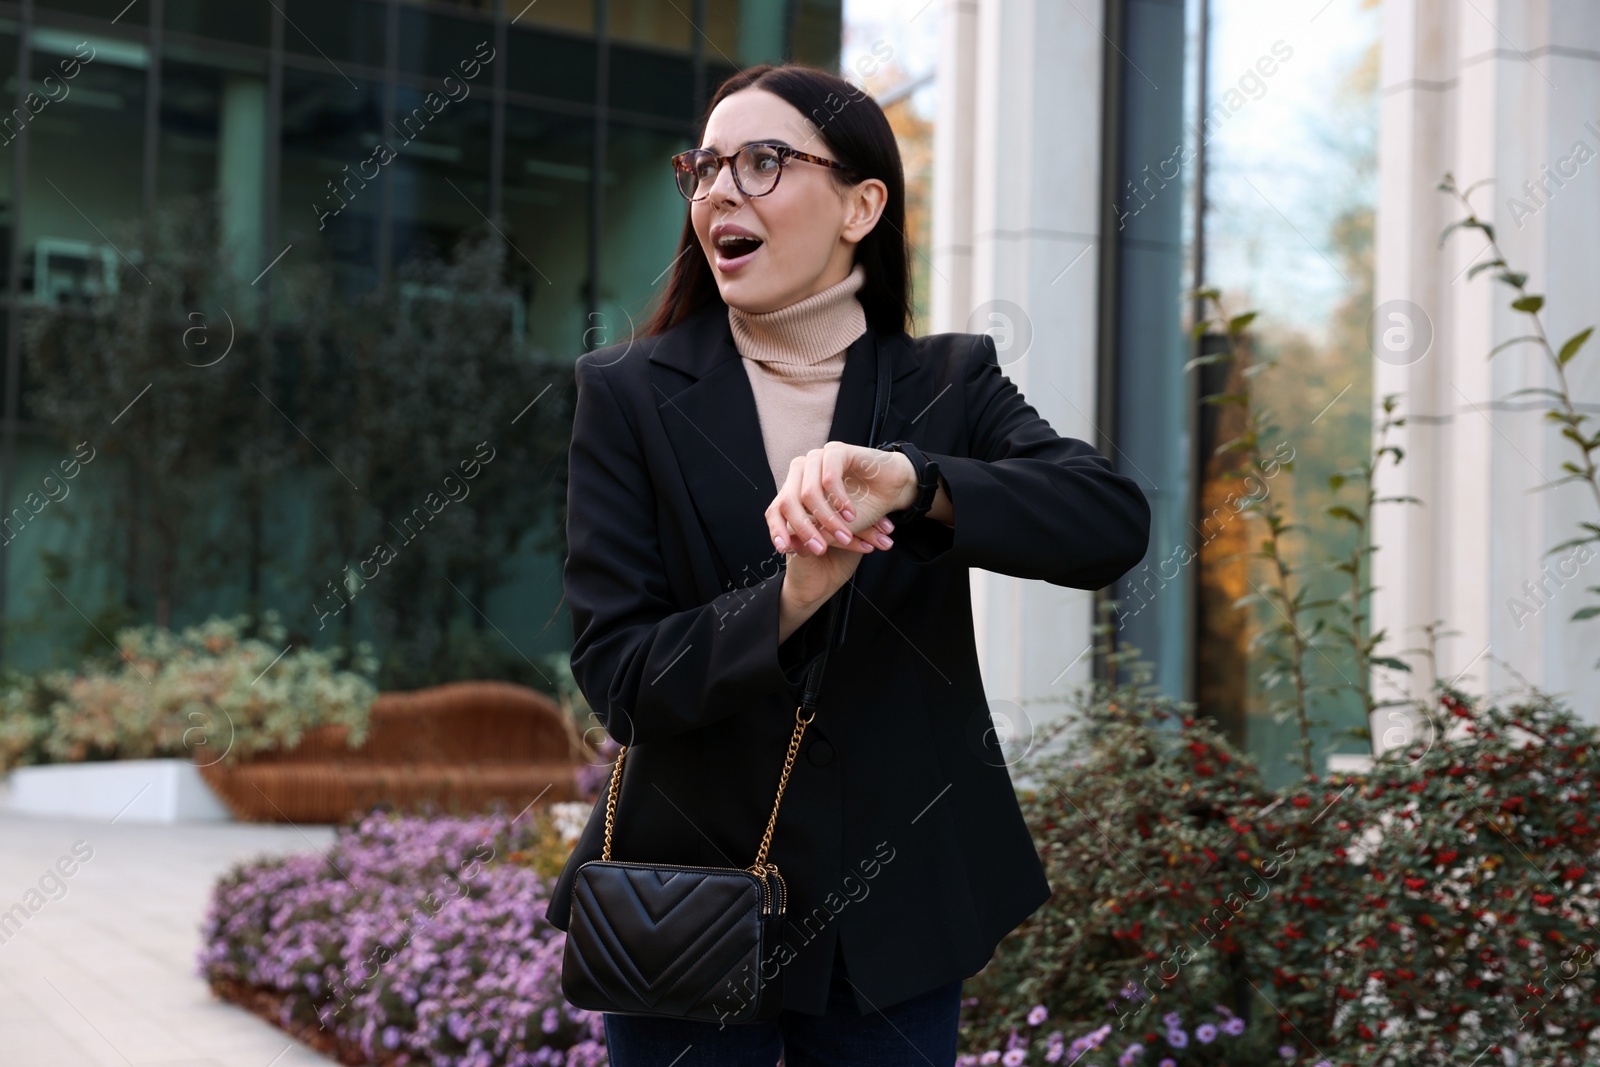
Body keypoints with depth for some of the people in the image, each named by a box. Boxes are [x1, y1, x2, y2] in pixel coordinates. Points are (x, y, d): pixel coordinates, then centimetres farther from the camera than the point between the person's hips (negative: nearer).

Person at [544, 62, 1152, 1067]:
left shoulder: (951, 381, 0)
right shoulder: (629, 394, -3)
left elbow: (1117, 523, -17)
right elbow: (617, 674, -10)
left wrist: (910, 481, -34)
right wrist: (789, 600, -28)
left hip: (898, 907, 1)